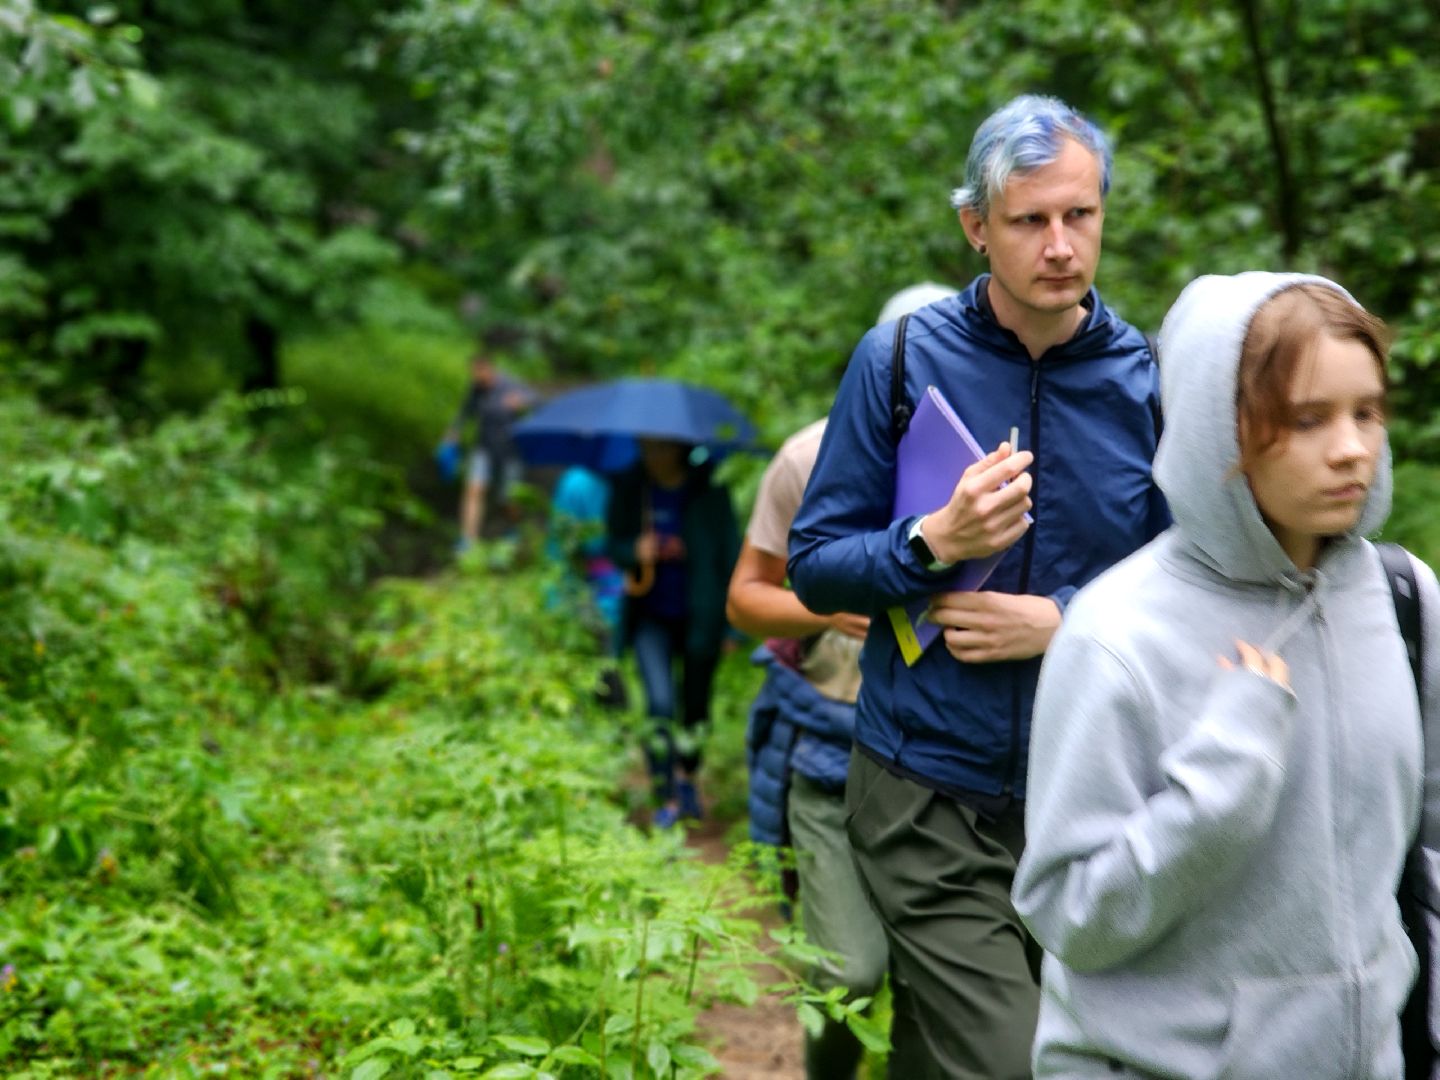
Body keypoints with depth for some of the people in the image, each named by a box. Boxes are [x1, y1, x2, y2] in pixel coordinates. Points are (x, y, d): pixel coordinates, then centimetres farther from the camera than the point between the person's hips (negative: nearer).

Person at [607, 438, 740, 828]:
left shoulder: (708, 489, -6)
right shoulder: (629, 488, -1)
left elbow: (730, 548, -3)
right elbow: (614, 543, 6)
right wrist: (635, 552, -19)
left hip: (700, 616, 0)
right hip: (652, 617, 0)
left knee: (696, 704, 11)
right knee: (660, 704, -14)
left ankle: (687, 777, 37)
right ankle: (668, 797, -4)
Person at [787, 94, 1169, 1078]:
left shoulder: (1147, 382, 0)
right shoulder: (901, 360, -4)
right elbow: (815, 569, -2)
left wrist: (1064, 624, -11)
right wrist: (932, 544, -20)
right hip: (929, 802, -2)